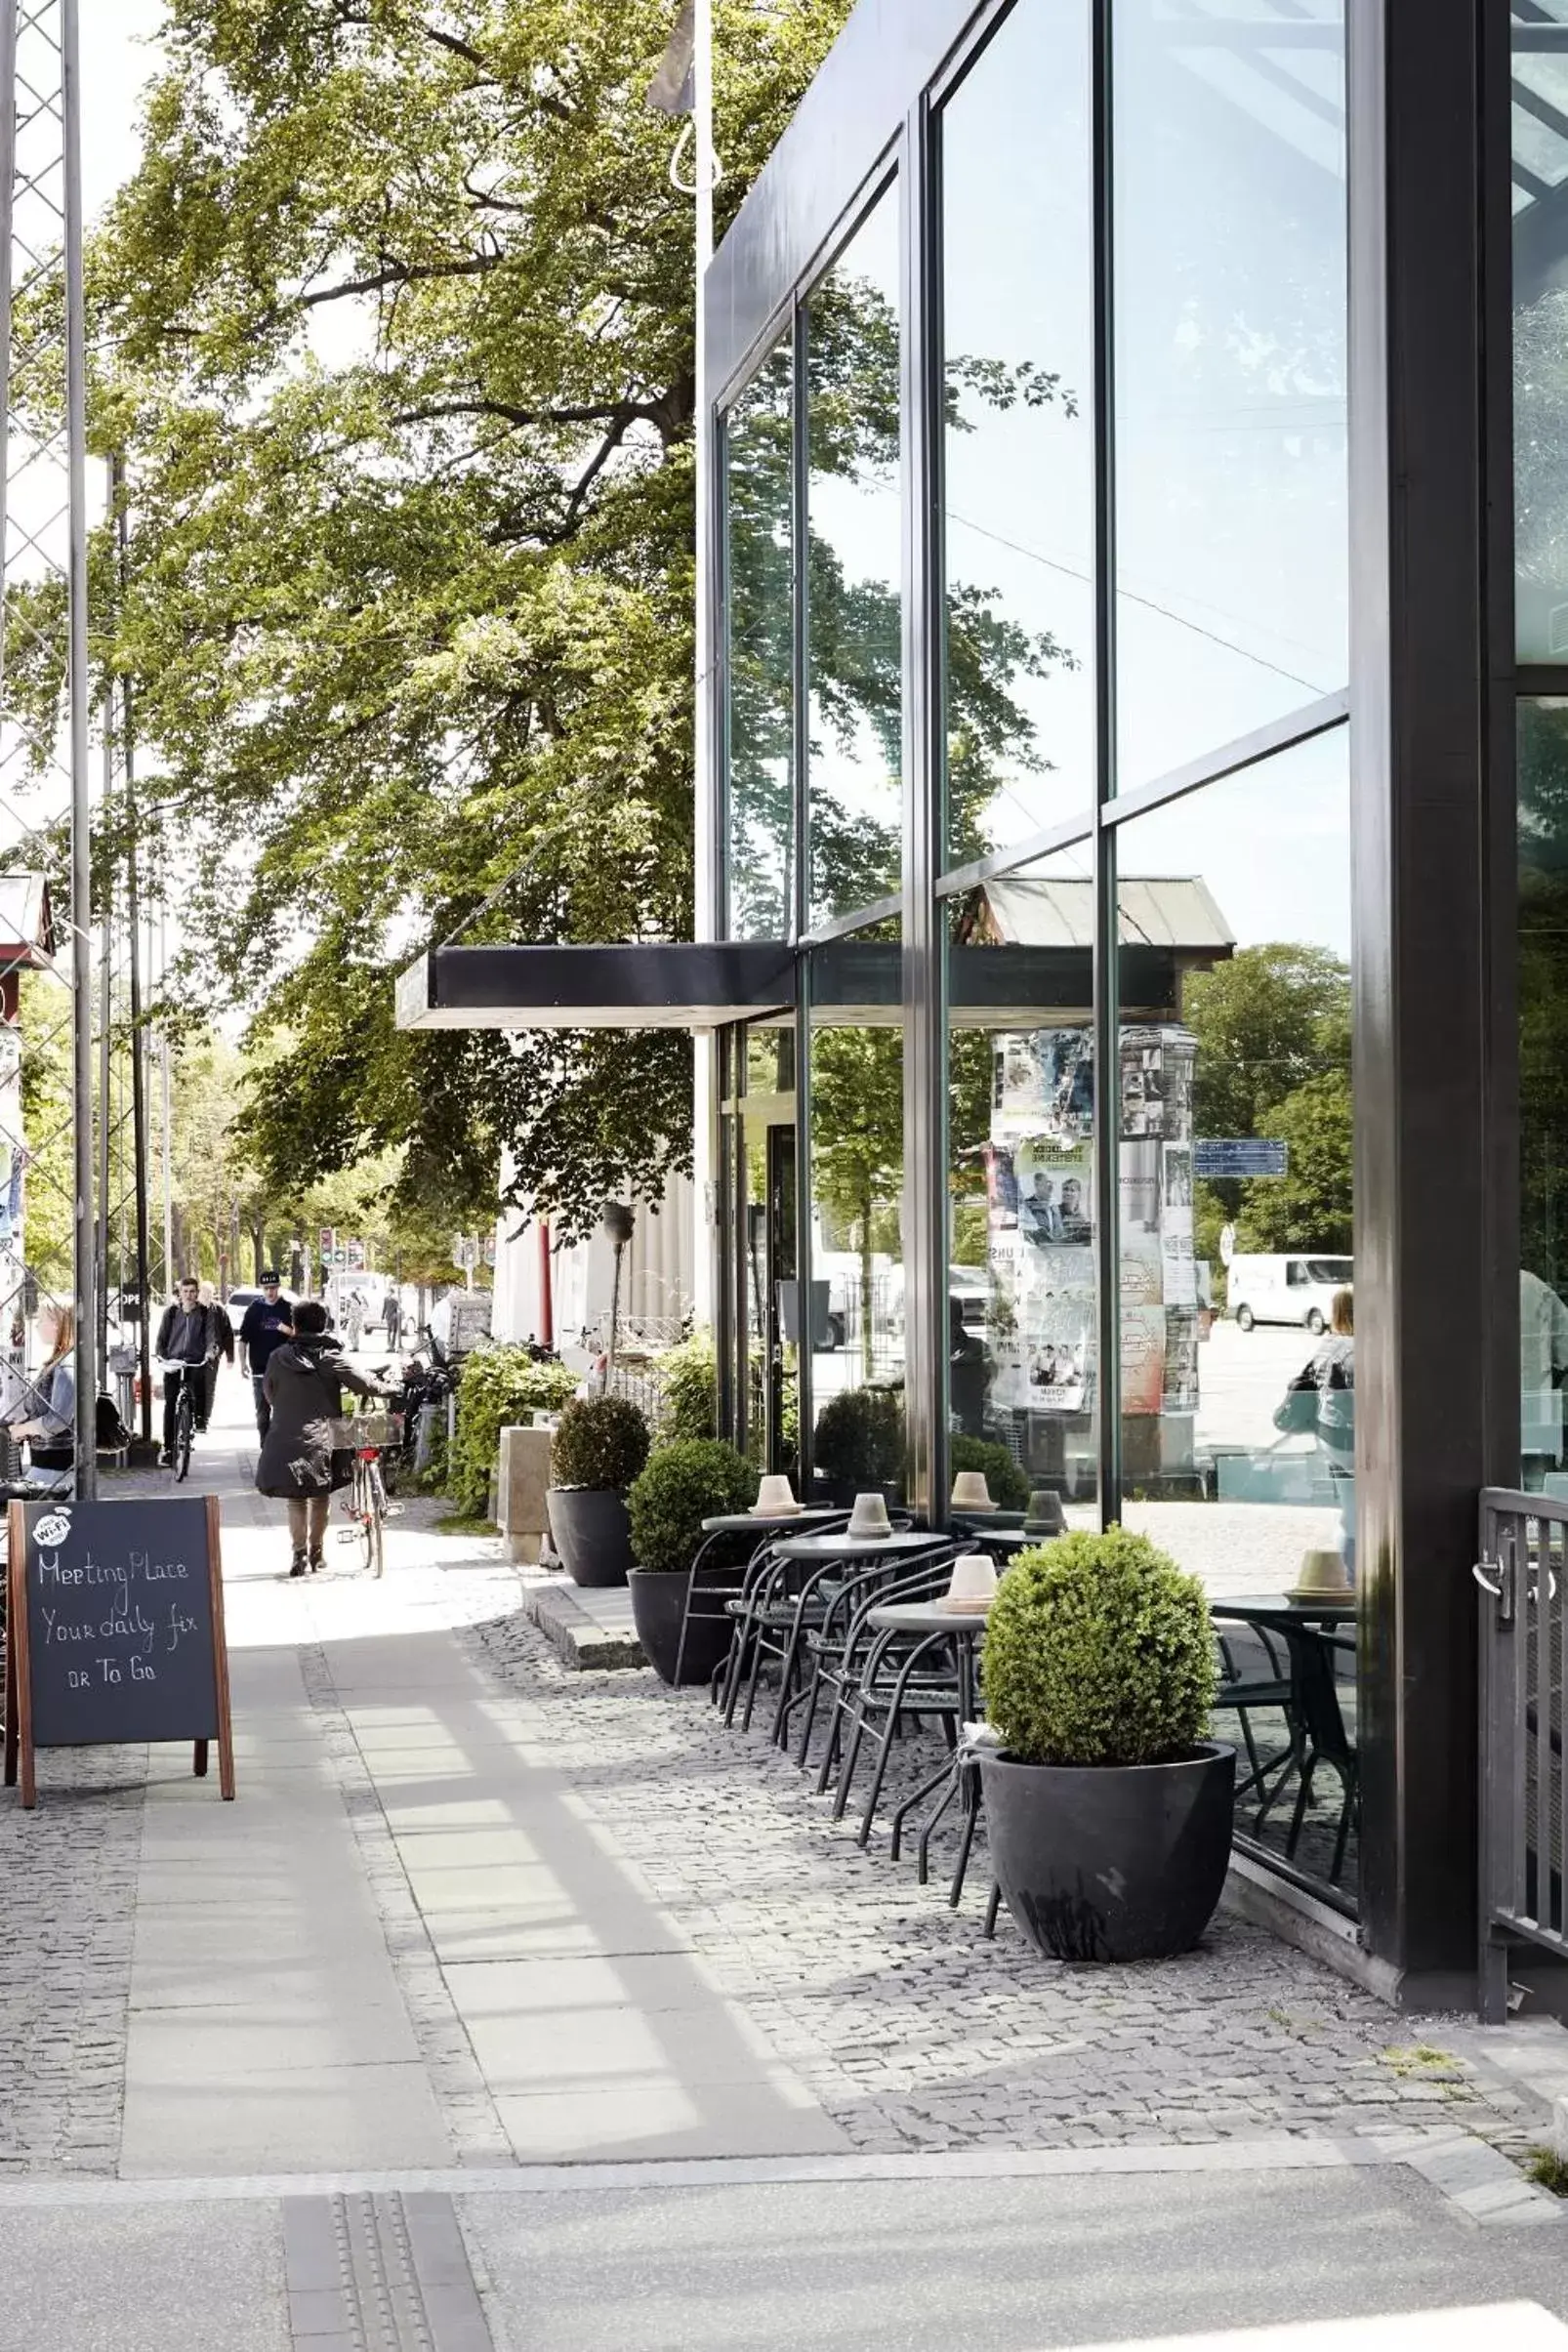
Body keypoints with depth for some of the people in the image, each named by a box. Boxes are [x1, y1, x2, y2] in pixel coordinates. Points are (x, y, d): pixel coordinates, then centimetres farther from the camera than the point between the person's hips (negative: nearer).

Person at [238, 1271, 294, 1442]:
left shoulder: (288, 1309, 1)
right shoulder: (255, 1309, 3)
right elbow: (243, 1338, 3)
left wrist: (288, 1331, -17)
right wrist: (242, 1362, -5)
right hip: (260, 1369, 1)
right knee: (262, 1411, 5)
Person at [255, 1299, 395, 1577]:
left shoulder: (279, 1357, -1)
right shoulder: (331, 1358, -5)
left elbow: (269, 1393, 11)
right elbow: (363, 1384, -3)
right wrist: (390, 1389, 15)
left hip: (285, 1438, 0)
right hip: (321, 1440, 0)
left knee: (295, 1499, 9)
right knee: (321, 1496, 16)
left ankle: (300, 1551, -4)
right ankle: (316, 1552, 21)